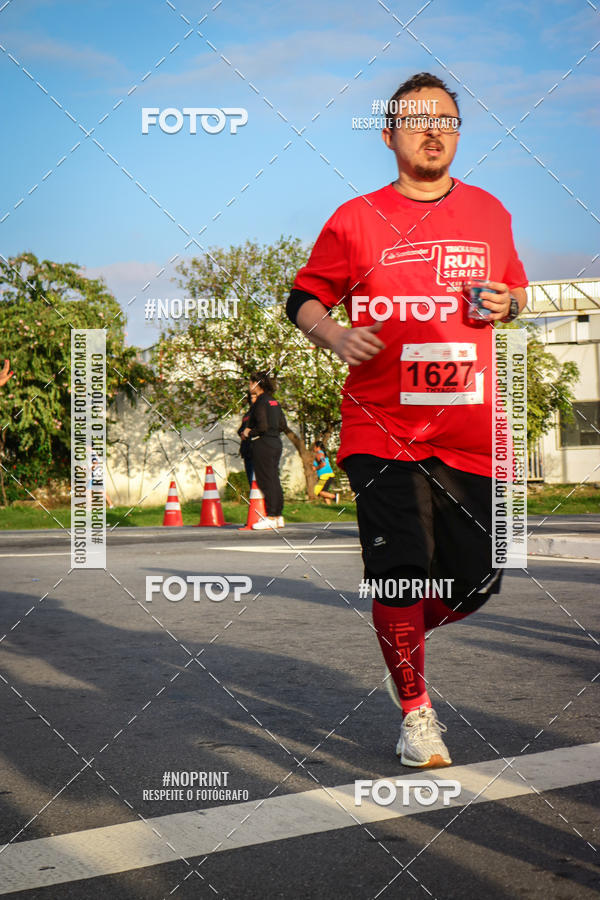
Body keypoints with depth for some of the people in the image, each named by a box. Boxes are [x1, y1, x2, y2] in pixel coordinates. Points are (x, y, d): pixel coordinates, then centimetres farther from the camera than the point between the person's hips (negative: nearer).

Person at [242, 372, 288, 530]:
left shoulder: (260, 402, -12)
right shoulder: (274, 401, 13)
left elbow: (262, 427, -20)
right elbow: (283, 425, 14)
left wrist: (249, 432, -4)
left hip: (263, 444, -9)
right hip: (276, 443, 9)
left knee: (266, 481, -6)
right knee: (274, 480, 12)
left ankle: (271, 518, -6)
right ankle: (278, 517, 15)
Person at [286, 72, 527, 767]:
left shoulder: (489, 213, 12)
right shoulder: (356, 220, 2)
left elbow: (516, 287, 25)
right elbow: (304, 297, 10)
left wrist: (507, 304, 2)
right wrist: (334, 335, -10)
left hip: (471, 430, 3)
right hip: (383, 428, -3)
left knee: (476, 580, 3)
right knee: (400, 571, -10)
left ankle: (401, 635, 38)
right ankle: (415, 712, 13)